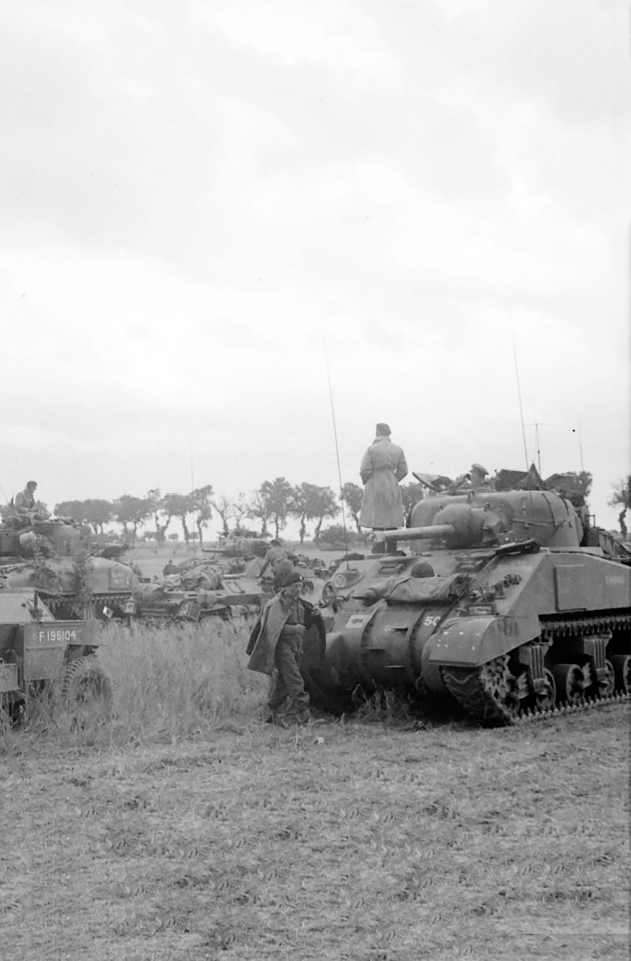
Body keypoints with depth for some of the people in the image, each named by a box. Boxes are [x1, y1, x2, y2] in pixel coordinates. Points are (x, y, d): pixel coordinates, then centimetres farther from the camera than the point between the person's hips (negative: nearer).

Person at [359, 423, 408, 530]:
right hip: (392, 489, 4)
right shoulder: (398, 450, 3)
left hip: (375, 488, -4)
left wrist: (366, 482, 8)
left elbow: (365, 470, -12)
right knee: (392, 525, 9)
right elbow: (403, 470, 4)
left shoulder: (372, 449, -11)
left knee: (377, 522, -2)